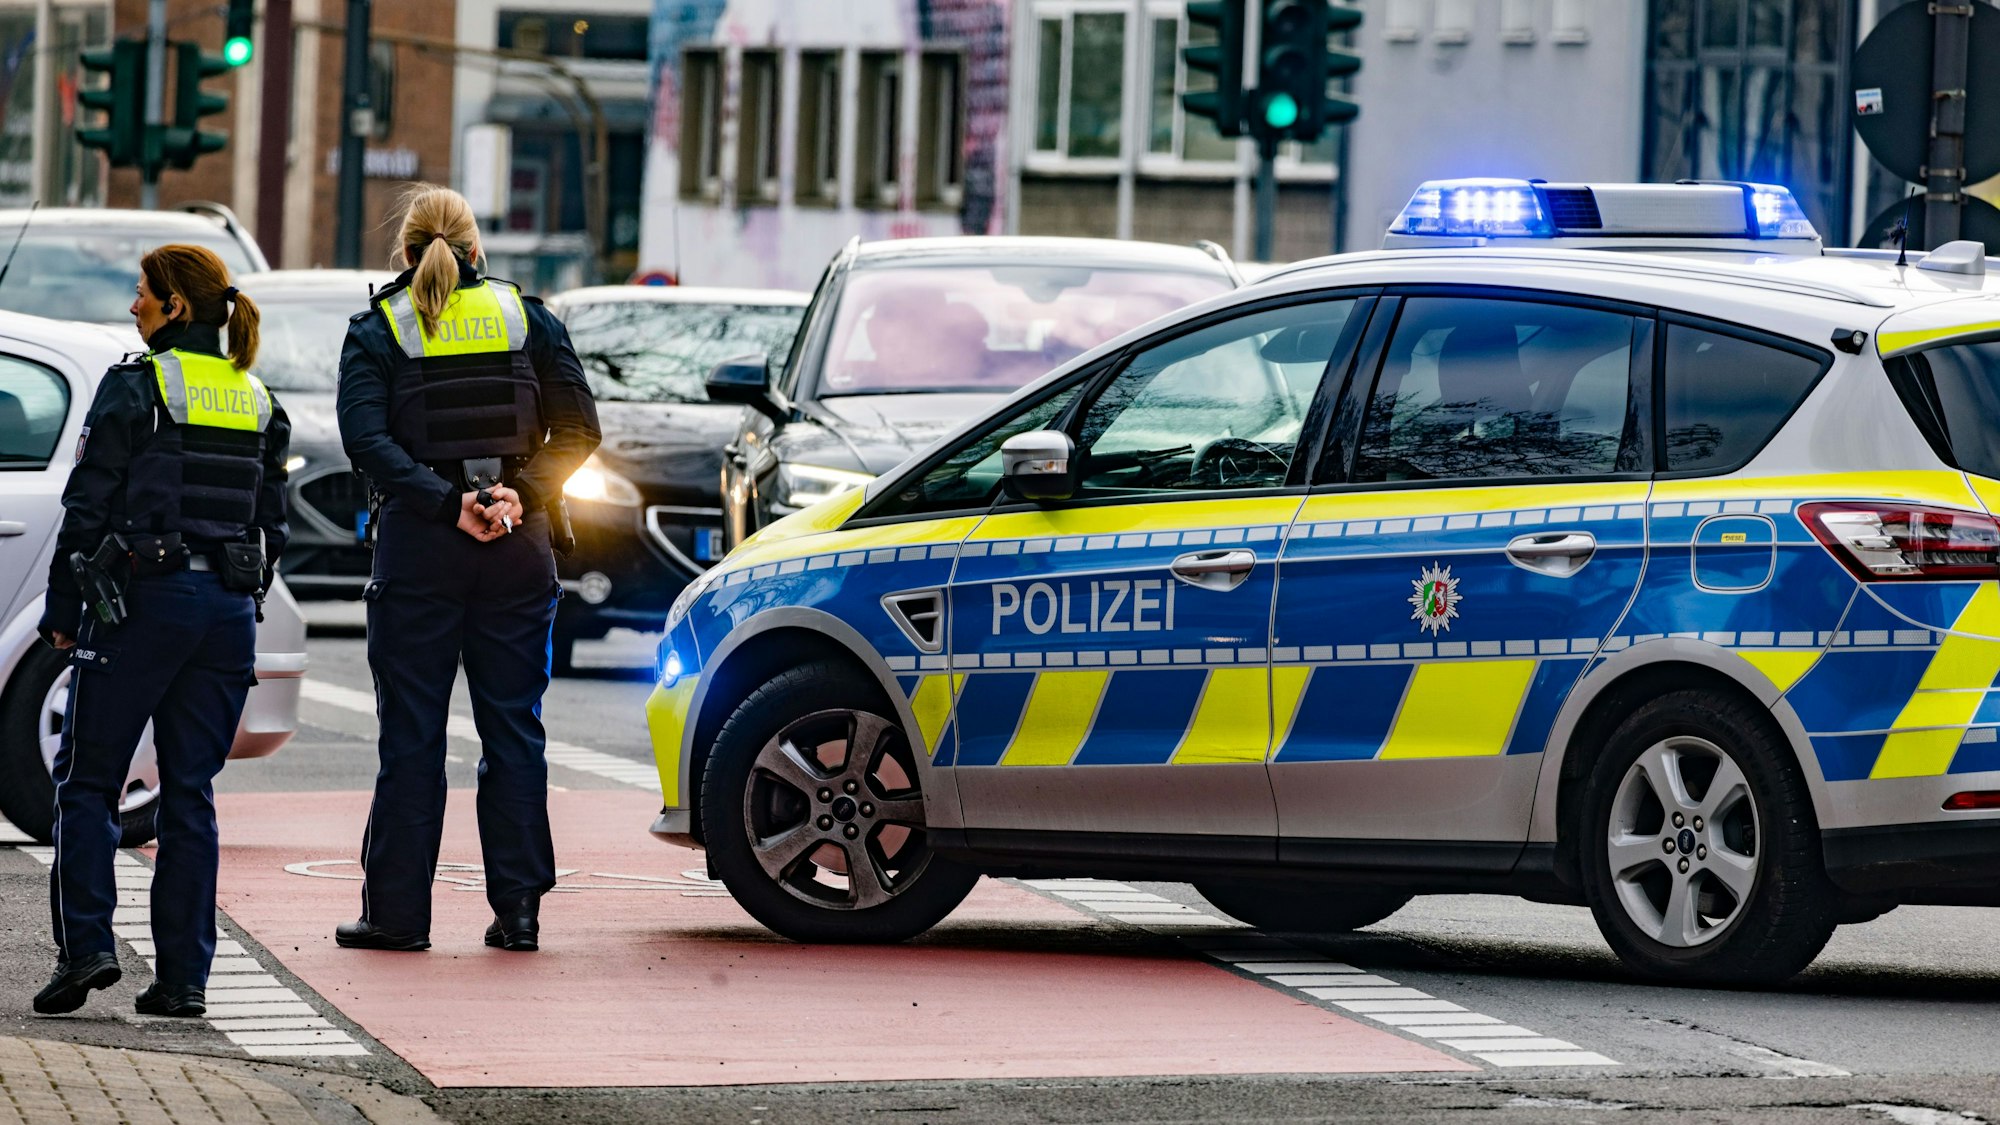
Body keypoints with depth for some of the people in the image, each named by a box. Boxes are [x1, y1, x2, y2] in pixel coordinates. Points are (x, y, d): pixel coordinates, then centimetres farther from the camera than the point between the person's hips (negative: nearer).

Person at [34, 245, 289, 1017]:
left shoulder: (136, 386, -8)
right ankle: (183, 976, 5)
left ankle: (85, 945, -9)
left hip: (143, 600, -5)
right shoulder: (258, 401, 10)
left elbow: (88, 505, -8)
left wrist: (62, 610, -1)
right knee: (191, 791, 8)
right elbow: (272, 522, 13)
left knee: (88, 781, 4)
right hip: (229, 606, 5)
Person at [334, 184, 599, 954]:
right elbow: (577, 429, 0)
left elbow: (366, 436, -12)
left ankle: (397, 911, 3)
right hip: (518, 549, 2)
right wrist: (522, 496, -10)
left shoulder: (377, 329, 2)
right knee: (514, 730, 6)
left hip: (418, 546, -2)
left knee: (411, 735, 2)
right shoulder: (528, 320, 8)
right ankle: (518, 910, 5)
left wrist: (446, 504, -17)